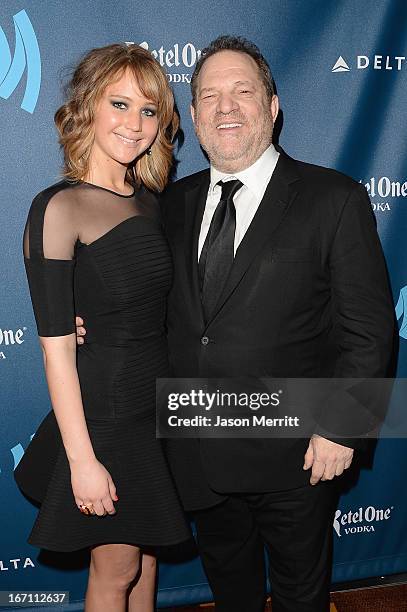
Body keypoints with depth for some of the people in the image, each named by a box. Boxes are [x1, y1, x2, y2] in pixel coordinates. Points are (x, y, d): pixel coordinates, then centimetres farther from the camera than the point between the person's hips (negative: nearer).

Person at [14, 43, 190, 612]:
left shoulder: (150, 202, 4)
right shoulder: (59, 208, -17)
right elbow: (56, 346, -18)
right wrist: (82, 460, -16)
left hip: (161, 401, 6)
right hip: (104, 409, -6)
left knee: (147, 550, 22)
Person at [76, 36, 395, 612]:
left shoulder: (335, 199, -11)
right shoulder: (176, 201, 4)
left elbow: (368, 328, -11)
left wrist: (339, 426, -15)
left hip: (293, 457, -4)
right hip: (200, 453, 4)